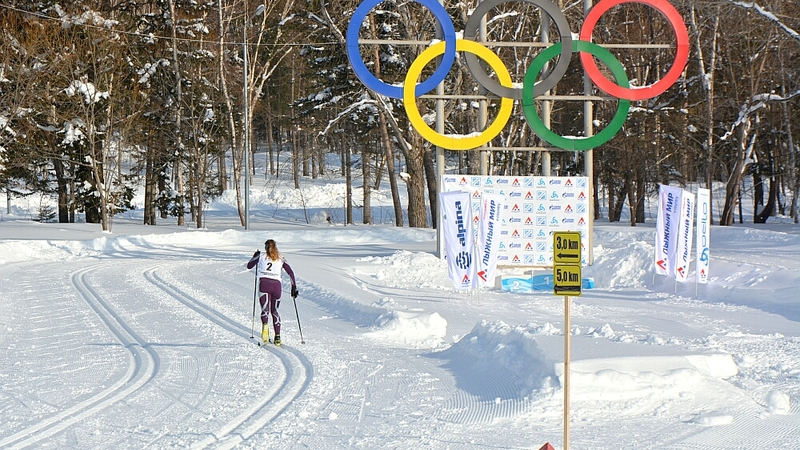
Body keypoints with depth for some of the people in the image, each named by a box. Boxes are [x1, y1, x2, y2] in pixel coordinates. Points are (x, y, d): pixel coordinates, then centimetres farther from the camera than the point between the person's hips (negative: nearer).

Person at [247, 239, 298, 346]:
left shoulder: (261, 256, 14)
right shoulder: (281, 259, 19)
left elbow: (249, 266, 24)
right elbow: (291, 272, 13)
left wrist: (255, 256, 40)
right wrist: (294, 287, 15)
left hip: (264, 283, -2)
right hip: (277, 285, 2)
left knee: (265, 309, -9)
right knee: (275, 310, 15)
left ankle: (265, 324, -43)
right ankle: (277, 337, 7)